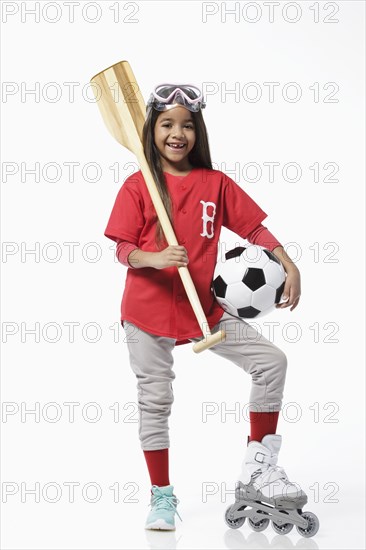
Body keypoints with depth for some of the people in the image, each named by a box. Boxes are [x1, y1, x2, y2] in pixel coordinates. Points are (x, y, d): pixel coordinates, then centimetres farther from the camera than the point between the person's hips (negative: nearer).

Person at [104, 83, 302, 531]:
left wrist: (288, 264, -8)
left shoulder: (216, 183, 2)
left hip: (204, 308, 3)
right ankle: (161, 497, 21)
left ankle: (258, 458, 13)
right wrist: (155, 258, -28)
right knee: (154, 401, 5)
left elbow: (253, 226, 3)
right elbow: (123, 250, -9)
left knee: (271, 361, -5)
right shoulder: (137, 186, -5)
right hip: (149, 311, -2)